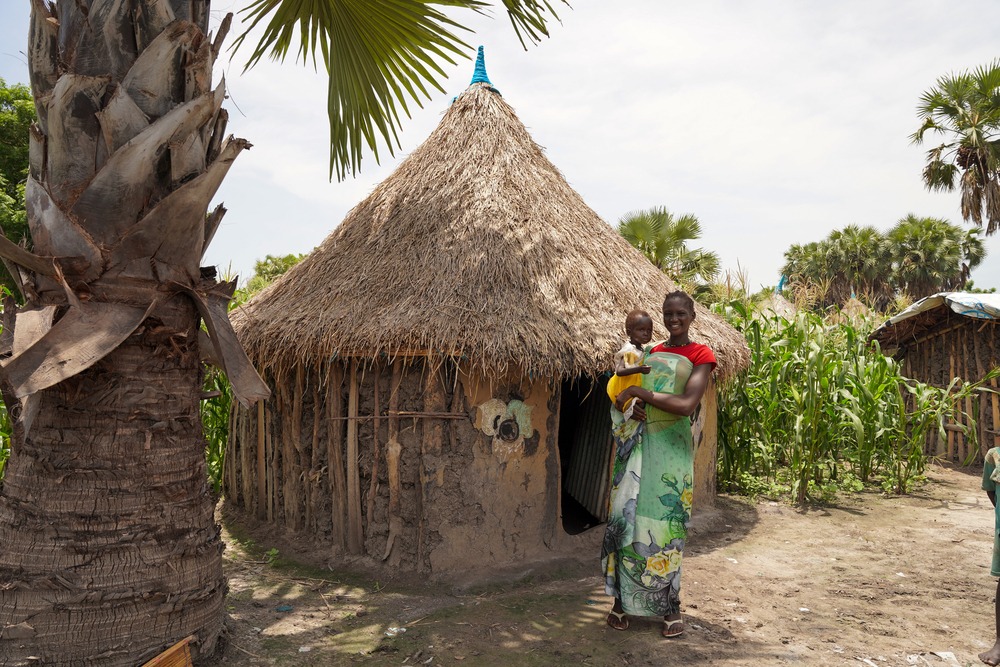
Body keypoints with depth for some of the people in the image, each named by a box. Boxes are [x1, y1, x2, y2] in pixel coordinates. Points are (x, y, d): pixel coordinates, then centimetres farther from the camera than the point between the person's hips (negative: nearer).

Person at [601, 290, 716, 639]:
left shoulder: (700, 355, -2)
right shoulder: (650, 353, 14)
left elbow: (687, 405, -16)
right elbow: (622, 395, 17)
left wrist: (639, 392, -13)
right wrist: (628, 404, -7)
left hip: (671, 446, -4)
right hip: (636, 443, 4)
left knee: (666, 522, 1)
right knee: (625, 516, 2)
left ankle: (670, 605, 16)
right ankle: (621, 599, 14)